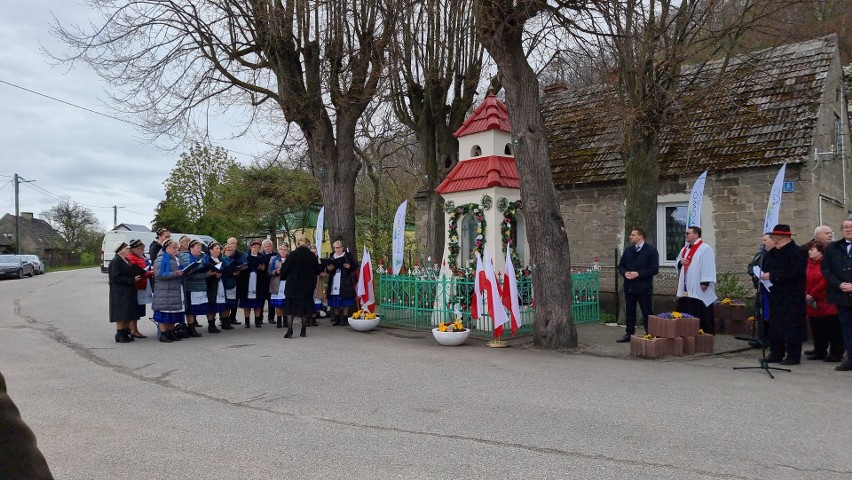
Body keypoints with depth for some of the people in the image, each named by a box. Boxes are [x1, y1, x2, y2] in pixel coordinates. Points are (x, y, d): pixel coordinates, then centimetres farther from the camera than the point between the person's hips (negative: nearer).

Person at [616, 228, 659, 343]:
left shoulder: (651, 250, -6)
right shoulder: (628, 250, 12)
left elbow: (654, 269, -11)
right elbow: (621, 266, 16)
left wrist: (638, 274, -18)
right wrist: (625, 273, -7)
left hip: (644, 288, -5)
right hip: (629, 287, 6)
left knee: (647, 312, 1)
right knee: (629, 311, 11)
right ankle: (629, 333, 20)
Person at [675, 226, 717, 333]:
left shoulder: (705, 248, -11)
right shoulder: (685, 249, 16)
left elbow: (708, 267, -16)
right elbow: (678, 261, 25)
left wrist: (705, 282, -21)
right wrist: (680, 262, 1)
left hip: (698, 289, -8)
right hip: (686, 288, 8)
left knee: (700, 315, -3)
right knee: (684, 312, 10)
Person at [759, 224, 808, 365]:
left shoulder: (798, 253, -8)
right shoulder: (772, 253, 15)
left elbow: (792, 272, -21)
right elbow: (765, 269, 20)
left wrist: (772, 275, -22)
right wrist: (763, 276, -2)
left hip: (792, 297, -7)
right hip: (775, 295, 7)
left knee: (792, 325, -2)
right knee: (775, 324, 10)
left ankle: (793, 356, 5)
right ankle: (776, 354, 17)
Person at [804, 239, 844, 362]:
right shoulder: (808, 263, 9)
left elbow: (825, 282, -17)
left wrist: (812, 294, -14)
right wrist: (806, 295, -5)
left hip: (826, 303, -6)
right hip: (812, 303, 7)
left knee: (832, 329, 1)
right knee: (817, 329, 13)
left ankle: (836, 353, 10)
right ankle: (819, 352, 23)